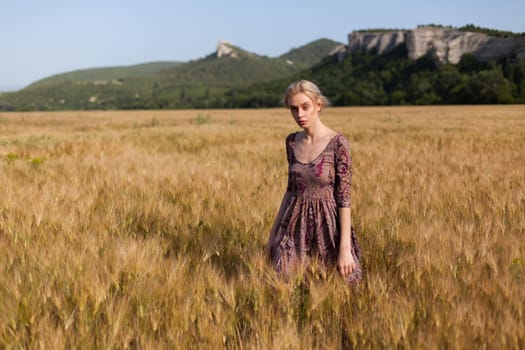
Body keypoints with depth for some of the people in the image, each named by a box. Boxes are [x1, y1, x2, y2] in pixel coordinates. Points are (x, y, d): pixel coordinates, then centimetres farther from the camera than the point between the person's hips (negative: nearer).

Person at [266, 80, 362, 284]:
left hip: (327, 224, -4)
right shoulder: (292, 141, 4)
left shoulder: (338, 143, -13)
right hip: (295, 224, 4)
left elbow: (344, 197, -14)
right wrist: (274, 231, 12)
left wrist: (345, 247, -17)